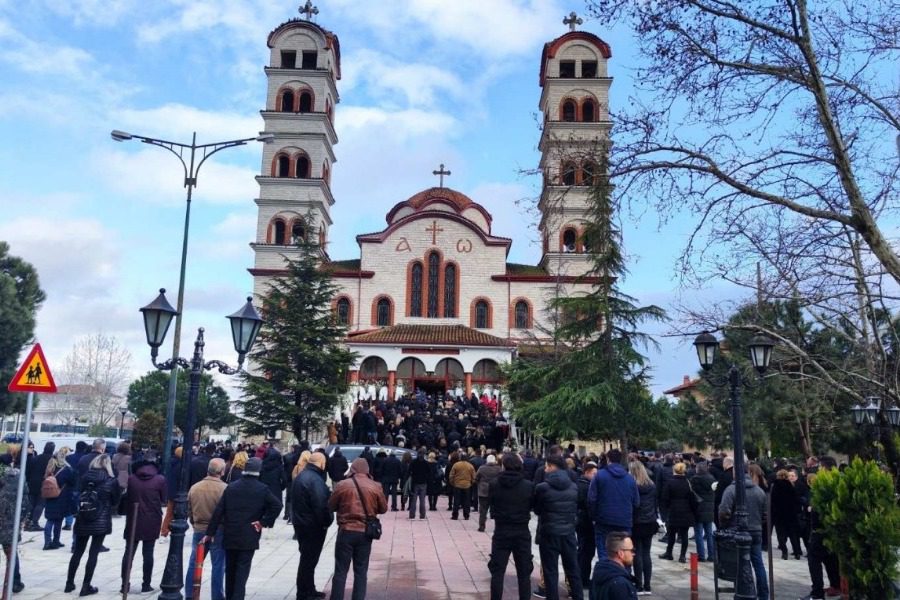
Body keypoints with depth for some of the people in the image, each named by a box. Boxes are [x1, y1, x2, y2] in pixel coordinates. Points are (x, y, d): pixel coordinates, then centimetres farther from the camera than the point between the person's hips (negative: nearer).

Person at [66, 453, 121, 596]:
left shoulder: (84, 478, 0)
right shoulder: (111, 481, -8)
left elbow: (78, 496, 11)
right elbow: (115, 502, 3)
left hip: (82, 520, 4)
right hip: (101, 521, -4)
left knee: (78, 552, 16)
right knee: (93, 553, 2)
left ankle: (69, 583, 24)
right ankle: (86, 586, 3)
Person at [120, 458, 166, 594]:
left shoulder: (130, 479, -1)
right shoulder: (160, 479, -6)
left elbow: (125, 498, 8)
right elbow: (164, 500, 1)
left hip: (133, 521, 1)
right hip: (152, 522, -1)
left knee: (129, 553, 11)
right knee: (148, 554, 6)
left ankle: (125, 584, 13)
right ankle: (146, 585, 10)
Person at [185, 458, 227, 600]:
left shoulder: (194, 487, 0)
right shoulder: (224, 488, -16)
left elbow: (189, 511, 9)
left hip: (198, 531, 4)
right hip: (218, 532, -4)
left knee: (194, 564, 14)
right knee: (218, 566, 5)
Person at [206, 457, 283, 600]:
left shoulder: (231, 487, 2)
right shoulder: (262, 489, -6)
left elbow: (218, 511, 1)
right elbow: (277, 505, -17)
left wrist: (210, 532, 4)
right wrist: (263, 522, -8)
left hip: (230, 536, 3)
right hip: (249, 537, -3)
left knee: (230, 569, 17)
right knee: (242, 570, -1)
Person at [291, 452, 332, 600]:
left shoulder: (300, 477, 10)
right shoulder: (315, 479, -23)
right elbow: (321, 505, -28)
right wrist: (327, 521, -16)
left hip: (300, 522, 10)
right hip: (313, 526, -10)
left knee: (307, 558, 20)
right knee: (309, 560, 0)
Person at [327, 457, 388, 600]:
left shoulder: (342, 485, -6)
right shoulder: (376, 487, -3)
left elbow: (331, 507, 5)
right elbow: (383, 509, 7)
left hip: (346, 531, -1)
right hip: (366, 533, 2)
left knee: (340, 571, 6)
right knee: (361, 571, 11)